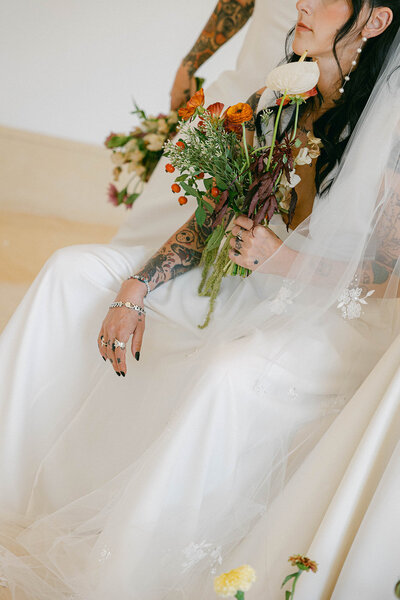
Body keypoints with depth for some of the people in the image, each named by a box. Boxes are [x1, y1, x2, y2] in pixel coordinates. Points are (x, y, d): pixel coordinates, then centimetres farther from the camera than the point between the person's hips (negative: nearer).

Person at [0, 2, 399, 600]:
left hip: (334, 323, -7)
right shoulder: (276, 102, 1)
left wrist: (281, 257, -18)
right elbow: (214, 220, 5)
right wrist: (135, 288, -6)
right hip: (256, 289, 7)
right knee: (74, 270, -2)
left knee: (231, 370, -41)